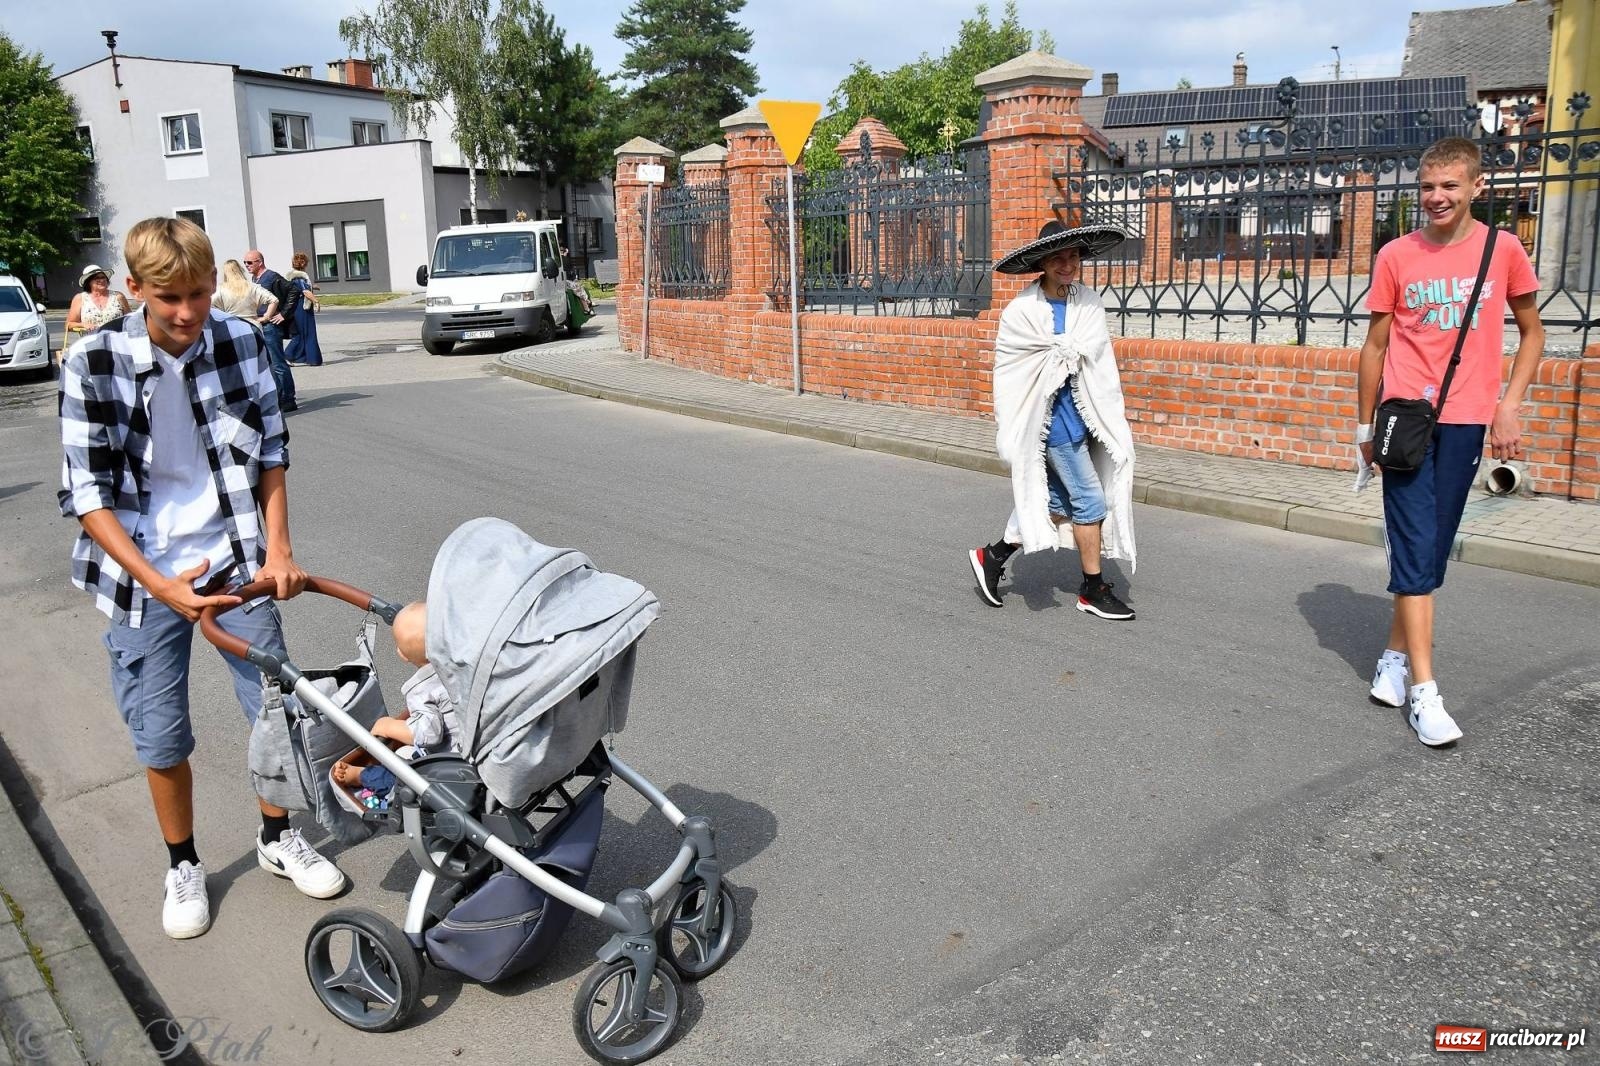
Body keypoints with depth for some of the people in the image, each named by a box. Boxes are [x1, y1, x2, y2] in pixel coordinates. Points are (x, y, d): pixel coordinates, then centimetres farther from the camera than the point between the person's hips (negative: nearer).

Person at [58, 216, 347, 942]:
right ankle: (183, 866, 30)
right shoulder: (93, 362, -12)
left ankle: (278, 838, 32)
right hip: (146, 577, -2)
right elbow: (86, 494, -10)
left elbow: (270, 450, 3)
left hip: (235, 560, 2)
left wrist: (278, 547, -6)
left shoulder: (240, 342, -6)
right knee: (161, 737, 7)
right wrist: (158, 583, -18)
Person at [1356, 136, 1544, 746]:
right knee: (1416, 548, -5)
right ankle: (1423, 690, -5)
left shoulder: (1503, 250, 3)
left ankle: (1395, 658, 22)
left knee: (1432, 551, 7)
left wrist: (1509, 406, 0)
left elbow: (1531, 333, 11)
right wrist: (1365, 425, 6)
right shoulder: (1396, 256, 2)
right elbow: (1375, 345, 7)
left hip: (1465, 421, 1)